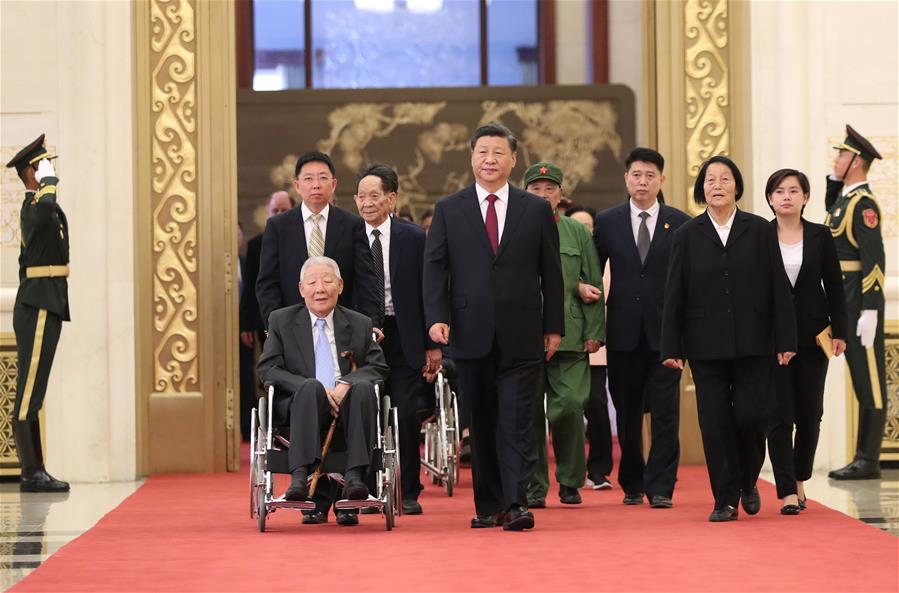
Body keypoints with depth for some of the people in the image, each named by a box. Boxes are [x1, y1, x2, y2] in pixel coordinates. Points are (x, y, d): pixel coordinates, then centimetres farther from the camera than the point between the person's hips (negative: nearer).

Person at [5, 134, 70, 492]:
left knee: (32, 392, 10)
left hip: (42, 307, 10)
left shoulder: (36, 206, 19)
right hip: (39, 308, -10)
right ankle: (31, 474, -9)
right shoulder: (34, 206, -12)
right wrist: (49, 181, -22)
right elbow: (46, 211, -39)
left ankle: (35, 471, 13)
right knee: (29, 393, -9)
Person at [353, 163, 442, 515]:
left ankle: (410, 494, 6)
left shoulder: (413, 238, 2)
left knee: (408, 416, -2)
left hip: (403, 338, -1)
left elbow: (427, 293, 3)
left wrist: (432, 345, -1)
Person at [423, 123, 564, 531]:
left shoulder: (536, 210, 7)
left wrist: (554, 326, 5)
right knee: (481, 424, 7)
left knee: (515, 421, -8)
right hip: (471, 334, 1)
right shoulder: (449, 210, 7)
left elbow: (551, 272, 8)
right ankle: (488, 505, 14)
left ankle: (517, 503, -12)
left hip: (519, 336, -1)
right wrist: (437, 317, -10)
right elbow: (435, 268, 3)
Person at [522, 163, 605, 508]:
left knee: (569, 409, -6)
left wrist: (594, 333, 2)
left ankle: (570, 482, 11)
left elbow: (594, 286, 11)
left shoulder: (578, 233, 12)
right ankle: (535, 487, 9)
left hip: (569, 338, 1)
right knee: (529, 413, 0)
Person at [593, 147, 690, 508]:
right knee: (627, 412, 9)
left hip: (665, 331, -2)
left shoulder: (680, 224, 3)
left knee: (665, 411, -6)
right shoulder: (607, 222, 6)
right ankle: (632, 484, 19)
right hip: (624, 331, 2)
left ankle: (660, 488, -4)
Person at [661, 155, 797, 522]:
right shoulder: (687, 235, 5)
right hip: (706, 347, 1)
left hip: (754, 344, 0)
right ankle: (725, 500, 8)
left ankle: (748, 483, 20)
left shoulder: (759, 230, 4)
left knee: (751, 416, -5)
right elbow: (674, 296, 4)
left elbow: (779, 289, 3)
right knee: (715, 423, 0)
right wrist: (671, 347, -2)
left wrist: (785, 340, -3)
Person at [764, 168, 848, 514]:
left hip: (812, 336, 2)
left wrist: (839, 332, -1)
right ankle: (788, 493, -7)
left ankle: (799, 479, 26)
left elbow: (834, 287, 6)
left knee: (810, 414, 6)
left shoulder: (820, 236, 4)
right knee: (779, 416, -6)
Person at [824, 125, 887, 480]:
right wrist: (834, 179, 23)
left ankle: (868, 461, -4)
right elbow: (834, 216, 40)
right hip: (845, 303, 10)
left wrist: (869, 312, -24)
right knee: (862, 381, 10)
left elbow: (874, 260, -20)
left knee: (869, 381, -6)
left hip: (861, 304, -10)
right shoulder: (847, 198, 15)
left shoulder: (864, 203, -14)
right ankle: (864, 458, 14)